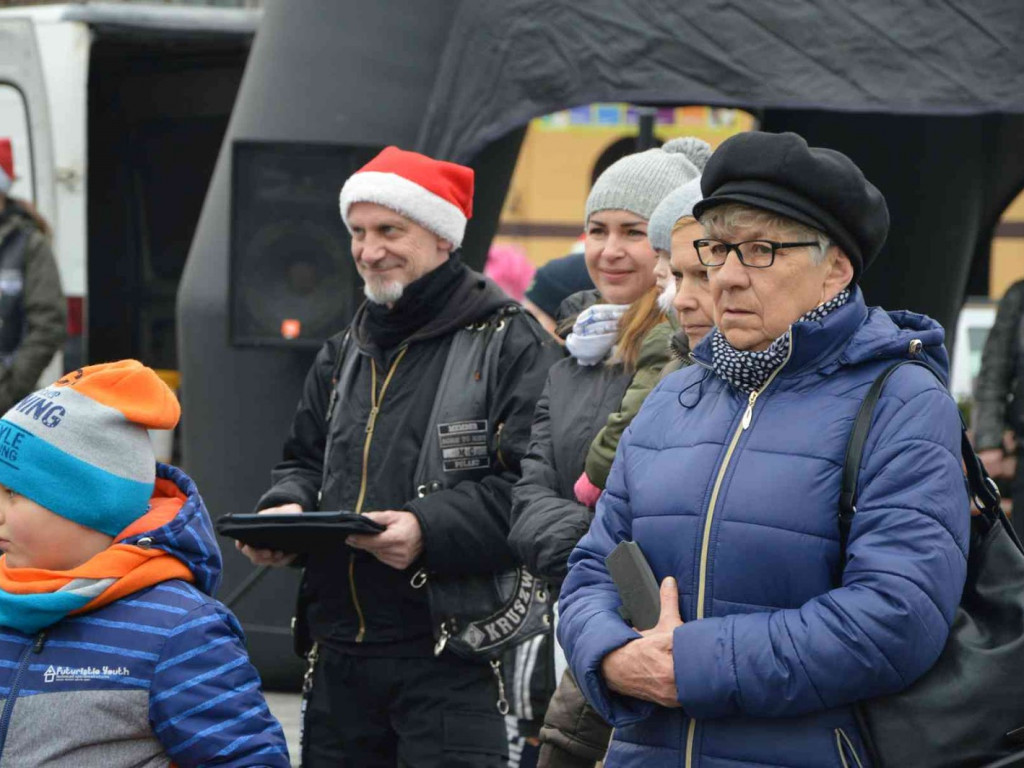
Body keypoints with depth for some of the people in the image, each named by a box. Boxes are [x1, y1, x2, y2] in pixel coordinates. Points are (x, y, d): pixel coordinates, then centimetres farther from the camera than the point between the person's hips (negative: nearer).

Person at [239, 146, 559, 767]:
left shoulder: (511, 344, -5)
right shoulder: (345, 354, 19)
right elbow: (305, 459, 27)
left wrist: (430, 530, -26)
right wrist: (285, 509, 4)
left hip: (455, 652, -7)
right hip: (339, 653, 7)